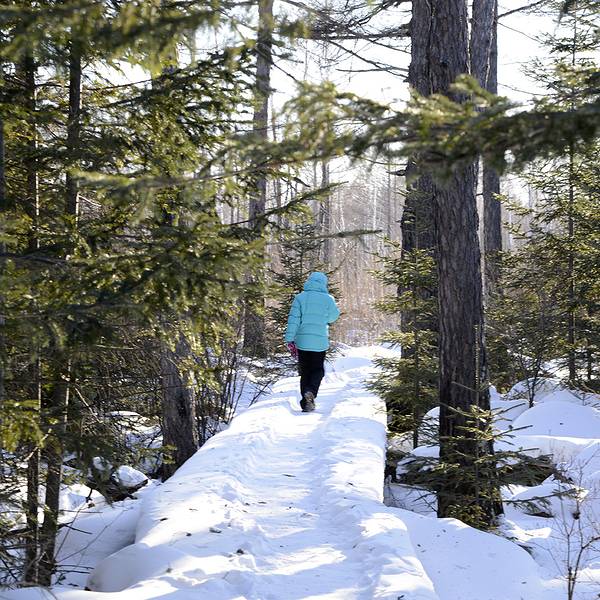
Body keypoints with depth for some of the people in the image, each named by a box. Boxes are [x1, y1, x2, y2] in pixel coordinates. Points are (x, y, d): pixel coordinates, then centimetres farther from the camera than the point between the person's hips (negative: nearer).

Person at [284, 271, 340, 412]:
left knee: (305, 371, 12)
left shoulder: (300, 298, -1)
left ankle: (306, 402, 9)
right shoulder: (327, 299, -3)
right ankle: (311, 391, -16)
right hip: (320, 341, -1)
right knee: (318, 370, 12)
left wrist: (289, 339, -7)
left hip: (302, 341, 1)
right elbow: (334, 316, 12)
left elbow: (293, 319, -7)